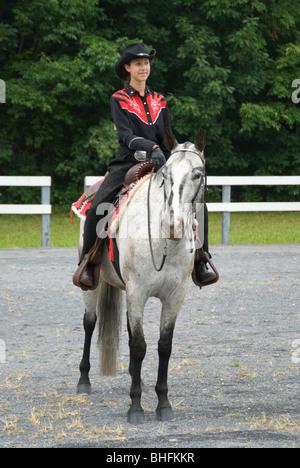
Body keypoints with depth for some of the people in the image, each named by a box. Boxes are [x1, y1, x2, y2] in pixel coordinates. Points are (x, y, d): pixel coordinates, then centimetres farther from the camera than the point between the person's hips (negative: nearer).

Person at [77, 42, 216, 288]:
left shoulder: (159, 101, 14)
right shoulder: (119, 100, 1)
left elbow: (168, 140, 15)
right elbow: (127, 136, -13)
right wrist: (151, 147, -29)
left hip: (156, 165, 4)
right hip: (127, 163, -4)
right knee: (96, 208, -26)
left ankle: (198, 263, -7)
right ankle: (87, 265, -10)